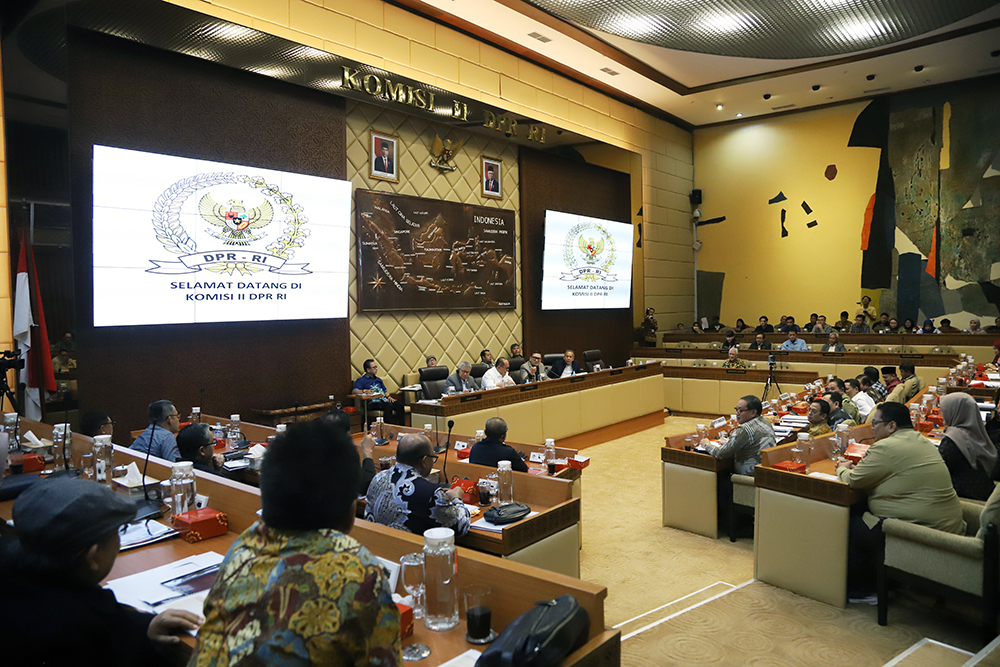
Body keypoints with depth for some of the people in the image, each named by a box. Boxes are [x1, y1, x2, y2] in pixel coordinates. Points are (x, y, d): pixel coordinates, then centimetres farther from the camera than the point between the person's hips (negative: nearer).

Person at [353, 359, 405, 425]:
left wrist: (388, 397, 8)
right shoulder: (361, 380, 8)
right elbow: (355, 391, -7)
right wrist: (364, 391, -27)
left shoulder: (378, 379, 31)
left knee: (400, 405, -22)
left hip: (383, 400, 6)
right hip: (373, 403, -6)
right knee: (388, 406, -36)